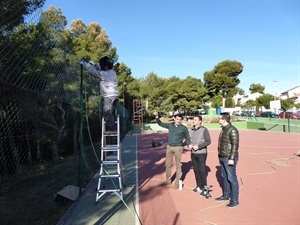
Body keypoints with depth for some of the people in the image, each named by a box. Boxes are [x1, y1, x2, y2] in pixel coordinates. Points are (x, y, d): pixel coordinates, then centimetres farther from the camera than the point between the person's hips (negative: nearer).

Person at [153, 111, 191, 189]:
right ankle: (168, 180, 26)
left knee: (178, 165, 5)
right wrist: (157, 117, -7)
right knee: (168, 165, 11)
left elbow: (187, 138, 4)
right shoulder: (170, 125, 2)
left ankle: (177, 182, 17)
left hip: (178, 148, -3)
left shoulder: (184, 128, -5)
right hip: (169, 147, 3)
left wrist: (189, 145, -15)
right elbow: (161, 124, 9)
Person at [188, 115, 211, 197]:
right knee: (196, 170, 10)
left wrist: (198, 146, -20)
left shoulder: (204, 130, -10)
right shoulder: (190, 130, 5)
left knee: (202, 171, -6)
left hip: (201, 153, -5)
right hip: (193, 154, 5)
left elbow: (208, 141, -13)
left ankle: (205, 188, 5)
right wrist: (189, 144, -8)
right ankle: (199, 186, 24)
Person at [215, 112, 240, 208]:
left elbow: (235, 145, -20)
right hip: (222, 157, 9)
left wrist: (232, 158, -21)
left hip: (229, 158, -9)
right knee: (224, 177, 17)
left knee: (231, 178, -1)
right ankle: (226, 195, 32)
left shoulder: (232, 130, -17)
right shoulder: (224, 129, 11)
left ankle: (235, 200, 10)